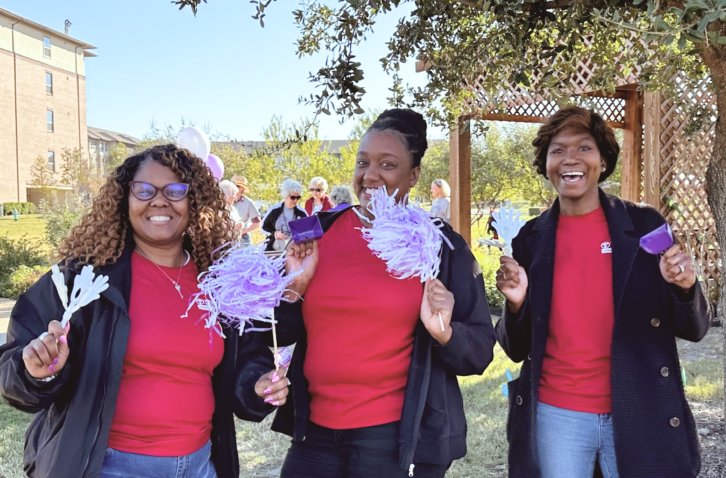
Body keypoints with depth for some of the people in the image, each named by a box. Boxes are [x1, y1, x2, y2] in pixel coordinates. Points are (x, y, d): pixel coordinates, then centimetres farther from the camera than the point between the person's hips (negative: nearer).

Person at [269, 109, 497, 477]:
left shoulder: (441, 245, -6)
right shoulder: (319, 232, 2)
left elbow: (480, 352, -4)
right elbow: (283, 335, 8)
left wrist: (444, 333, -23)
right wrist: (296, 286, -9)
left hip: (398, 437, -3)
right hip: (315, 431, 3)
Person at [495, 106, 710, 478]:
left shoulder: (644, 225, -3)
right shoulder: (531, 237, -1)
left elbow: (692, 330, 1)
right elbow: (517, 350, 3)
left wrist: (685, 287, -19)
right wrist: (516, 303, -17)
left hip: (640, 416, 0)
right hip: (555, 415, 1)